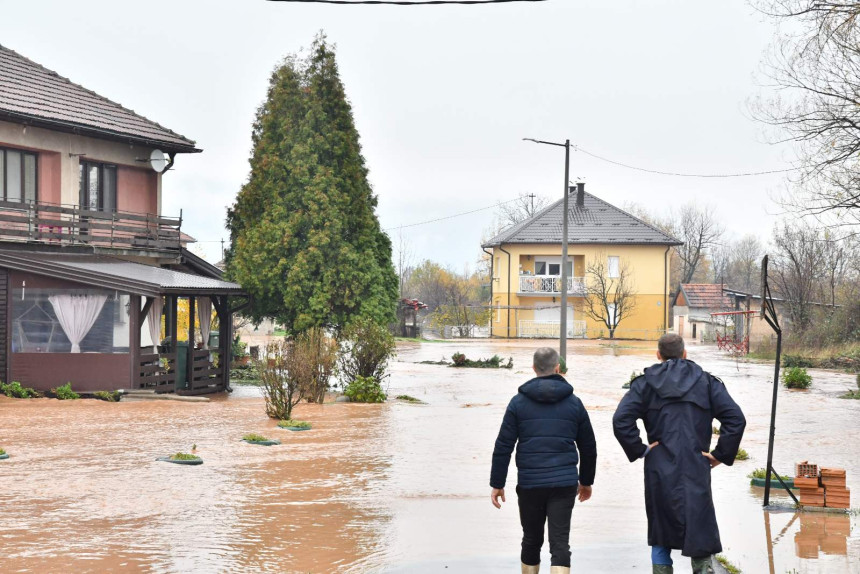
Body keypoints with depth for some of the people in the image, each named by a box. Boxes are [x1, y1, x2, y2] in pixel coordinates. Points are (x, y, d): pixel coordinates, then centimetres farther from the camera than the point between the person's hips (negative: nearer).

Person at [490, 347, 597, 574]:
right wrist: (586, 481, 27)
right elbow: (589, 447, 14)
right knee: (560, 544, -4)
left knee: (531, 540, 16)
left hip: (529, 484, 0)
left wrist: (497, 483, 5)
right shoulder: (573, 402, 6)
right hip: (564, 484, 0)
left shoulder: (519, 402, 2)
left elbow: (503, 447, -1)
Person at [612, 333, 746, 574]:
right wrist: (721, 455, 1)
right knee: (700, 538, 3)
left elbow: (621, 421, -9)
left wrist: (639, 450, 0)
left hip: (660, 471, 0)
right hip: (696, 471, 0)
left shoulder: (646, 383, 4)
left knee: (661, 540, 11)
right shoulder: (706, 382, 6)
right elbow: (736, 419, -3)